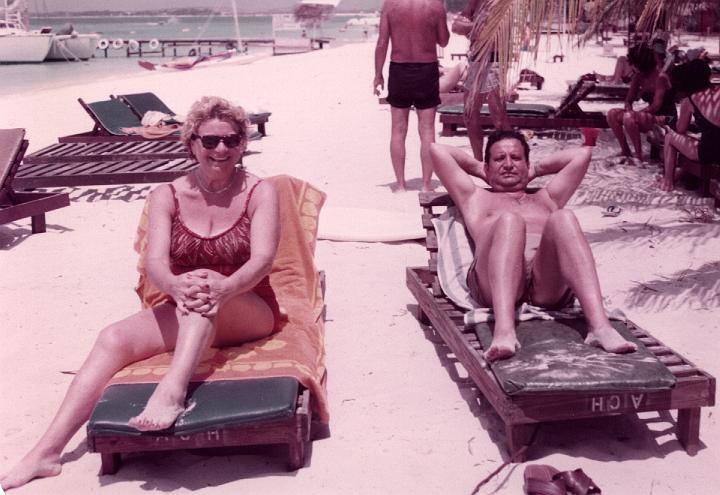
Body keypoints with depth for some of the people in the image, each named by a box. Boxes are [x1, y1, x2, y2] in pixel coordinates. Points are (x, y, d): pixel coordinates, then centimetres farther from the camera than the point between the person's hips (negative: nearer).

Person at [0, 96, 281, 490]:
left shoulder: (260, 193, -5)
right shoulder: (167, 196, 1)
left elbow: (262, 259, -19)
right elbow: (155, 262, -13)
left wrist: (223, 288, -41)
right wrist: (176, 285, -38)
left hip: (251, 312, -2)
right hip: (184, 316, 3)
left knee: (207, 295, -36)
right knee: (113, 337, -23)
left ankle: (172, 391, -54)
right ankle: (47, 452, -28)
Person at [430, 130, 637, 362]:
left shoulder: (547, 198, 42)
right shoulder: (476, 198, 37)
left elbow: (582, 153, 44)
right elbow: (438, 150, 34)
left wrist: (537, 169, 48)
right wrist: (477, 168, 46)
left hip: (551, 284, 2)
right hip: (493, 284, -2)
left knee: (563, 218, -29)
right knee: (509, 220, -33)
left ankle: (600, 326, -48)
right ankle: (503, 331, -56)